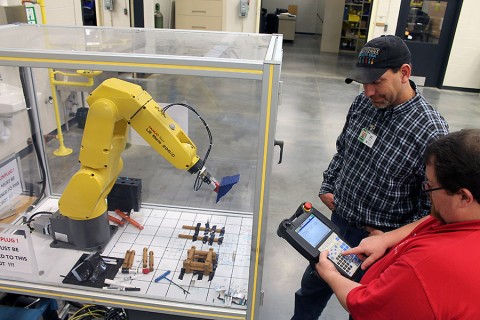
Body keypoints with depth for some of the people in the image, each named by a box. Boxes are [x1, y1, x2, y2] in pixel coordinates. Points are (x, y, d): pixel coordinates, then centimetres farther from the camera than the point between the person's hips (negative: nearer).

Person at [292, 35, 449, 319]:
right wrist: (328, 186, 5)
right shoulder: (363, 102, -6)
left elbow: (431, 207, -17)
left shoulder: (432, 131, -24)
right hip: (338, 219, 6)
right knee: (312, 284, 25)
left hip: (378, 238, -5)